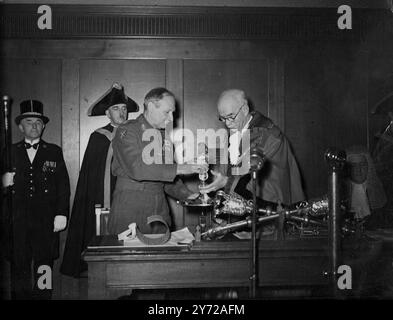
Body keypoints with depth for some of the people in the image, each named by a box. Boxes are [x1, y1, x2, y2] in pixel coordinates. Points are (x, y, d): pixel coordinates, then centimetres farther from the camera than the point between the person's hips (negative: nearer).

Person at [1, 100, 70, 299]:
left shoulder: (54, 152, 10)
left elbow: (63, 185, 5)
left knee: (44, 268, 1)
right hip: (17, 221, 1)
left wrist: (61, 214, -3)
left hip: (46, 222, 0)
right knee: (18, 269, 2)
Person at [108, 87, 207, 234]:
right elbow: (136, 168, -22)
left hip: (159, 210, 6)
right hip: (130, 209, -5)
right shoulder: (127, 131, -7)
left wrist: (187, 194, 1)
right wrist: (180, 168, -22)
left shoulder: (164, 136, 14)